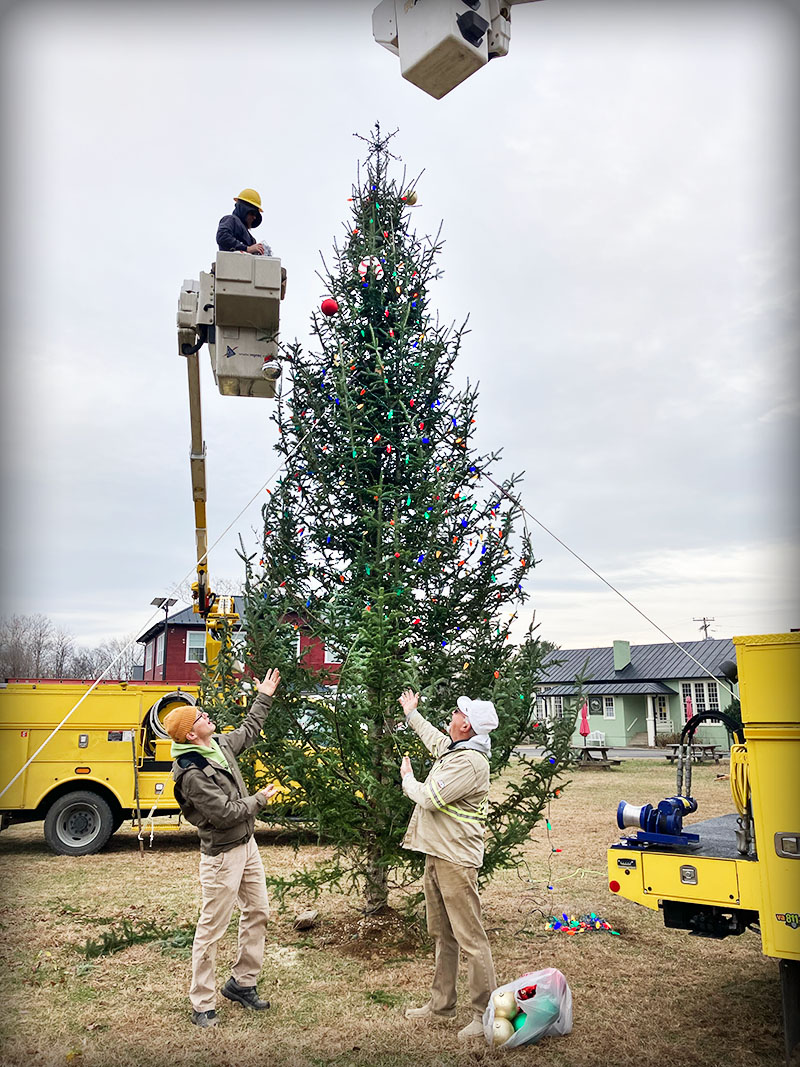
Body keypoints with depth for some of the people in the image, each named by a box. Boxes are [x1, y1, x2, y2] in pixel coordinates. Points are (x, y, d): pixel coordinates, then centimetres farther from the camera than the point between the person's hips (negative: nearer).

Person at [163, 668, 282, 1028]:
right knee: (211, 928, 3)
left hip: (246, 844, 9)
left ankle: (241, 982, 32)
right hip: (221, 854, -9)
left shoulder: (220, 744, 0)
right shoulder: (191, 773, -26)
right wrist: (261, 799, -11)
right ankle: (202, 1004, 17)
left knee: (258, 913, 17)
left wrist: (264, 697, 24)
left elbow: (248, 730, 22)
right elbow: (227, 813, -25)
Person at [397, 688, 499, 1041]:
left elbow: (429, 798, -22)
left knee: (470, 939, -3)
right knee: (442, 935, 18)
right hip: (436, 854, 10)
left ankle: (486, 1013, 6)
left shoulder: (470, 763, -21)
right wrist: (411, 714, 48)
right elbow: (433, 737, 34)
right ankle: (441, 1004, 29)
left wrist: (407, 778, -2)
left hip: (456, 860, -10)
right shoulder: (452, 748, 10)